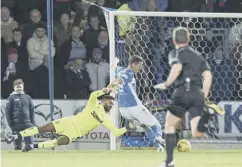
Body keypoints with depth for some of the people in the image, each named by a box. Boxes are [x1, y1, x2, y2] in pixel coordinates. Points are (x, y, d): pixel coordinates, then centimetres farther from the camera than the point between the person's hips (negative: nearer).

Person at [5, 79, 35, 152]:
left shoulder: (27, 97, 12)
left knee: (29, 141, -6)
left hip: (27, 123, 2)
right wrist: (10, 124, -6)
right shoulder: (11, 98, 4)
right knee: (17, 142, 1)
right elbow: (8, 111, 1)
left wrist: (32, 122, 6)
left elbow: (32, 110, 14)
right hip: (16, 124, -2)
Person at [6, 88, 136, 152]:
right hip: (70, 122, -2)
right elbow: (93, 95, -24)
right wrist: (104, 91, -35)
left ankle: (34, 146, -17)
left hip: (75, 133, 2)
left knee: (60, 142, -27)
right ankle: (17, 136, -3)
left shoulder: (106, 119, 4)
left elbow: (116, 132, 1)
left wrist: (127, 128, -12)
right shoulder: (95, 105, -3)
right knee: (45, 129, -12)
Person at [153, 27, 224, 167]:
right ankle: (205, 117, -40)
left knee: (170, 126, 16)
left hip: (183, 92, -4)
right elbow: (208, 76, 15)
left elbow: (177, 67, -15)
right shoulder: (198, 55, 25)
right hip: (198, 94, 4)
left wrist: (166, 85, -8)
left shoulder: (176, 53, 7)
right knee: (197, 134, -9)